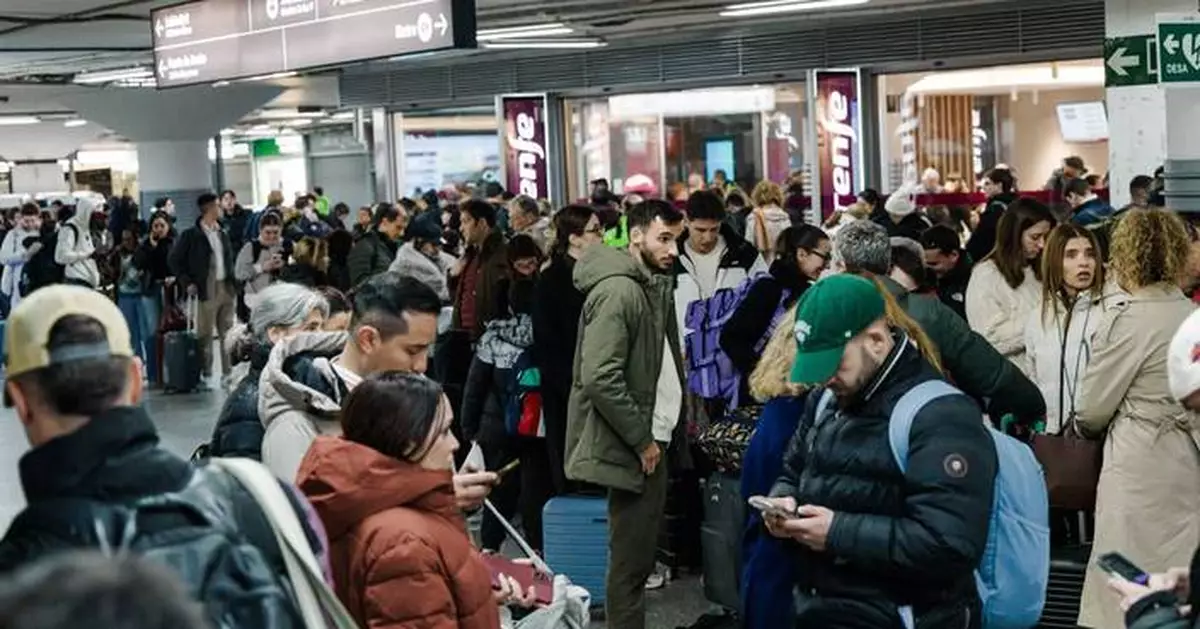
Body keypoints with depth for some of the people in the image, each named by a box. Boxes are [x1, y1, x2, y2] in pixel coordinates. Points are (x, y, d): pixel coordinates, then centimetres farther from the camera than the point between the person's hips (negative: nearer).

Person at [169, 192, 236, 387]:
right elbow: (174, 260, -3)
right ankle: (206, 374, 3)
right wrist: (187, 283, -8)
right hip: (206, 289, -6)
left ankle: (229, 372, 13)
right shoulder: (191, 235, -5)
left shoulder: (222, 234, 14)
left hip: (226, 288, 6)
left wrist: (232, 280, 10)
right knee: (205, 334, -2)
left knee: (228, 334, 7)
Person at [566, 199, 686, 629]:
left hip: (652, 438, 10)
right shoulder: (617, 291, -18)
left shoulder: (653, 286, 12)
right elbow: (600, 379, -25)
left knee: (639, 553, 16)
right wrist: (641, 440, -18)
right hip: (633, 446, -10)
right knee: (630, 559, -3)